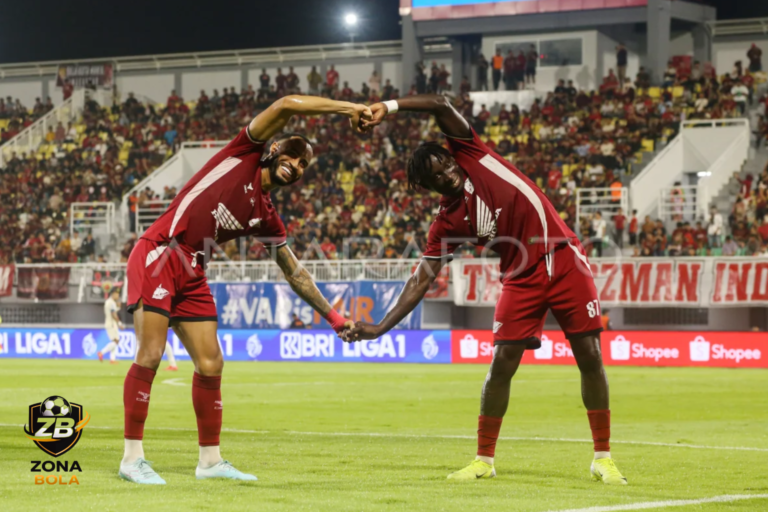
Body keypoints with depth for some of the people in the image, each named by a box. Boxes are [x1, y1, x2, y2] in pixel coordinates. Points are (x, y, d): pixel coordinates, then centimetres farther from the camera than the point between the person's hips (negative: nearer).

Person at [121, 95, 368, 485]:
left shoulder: (265, 218, 13)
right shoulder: (243, 155, -1)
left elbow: (294, 272, 21)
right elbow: (285, 105, -10)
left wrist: (332, 316, 19)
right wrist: (347, 108, -11)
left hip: (191, 275, 7)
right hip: (157, 256, -7)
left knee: (210, 366, 4)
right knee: (150, 356, -13)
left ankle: (210, 460, 15)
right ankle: (132, 457, -8)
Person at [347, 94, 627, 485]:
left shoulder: (472, 155, -4)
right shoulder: (447, 223, -3)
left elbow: (441, 106, -13)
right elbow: (422, 279, -5)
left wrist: (389, 107, -19)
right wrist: (380, 327, -12)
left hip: (564, 260, -1)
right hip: (522, 279, 1)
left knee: (590, 357, -3)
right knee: (502, 363, -6)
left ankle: (603, 458, 5)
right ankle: (484, 460, 9)